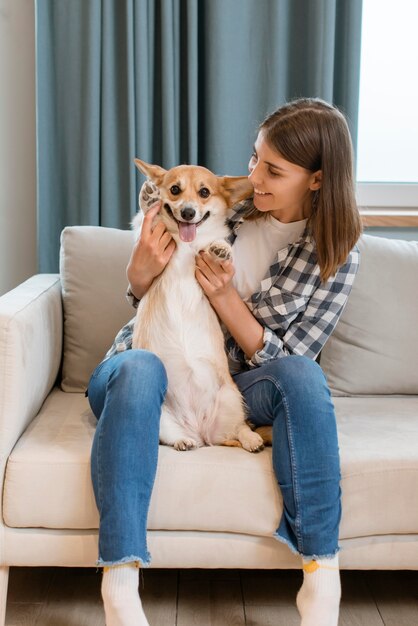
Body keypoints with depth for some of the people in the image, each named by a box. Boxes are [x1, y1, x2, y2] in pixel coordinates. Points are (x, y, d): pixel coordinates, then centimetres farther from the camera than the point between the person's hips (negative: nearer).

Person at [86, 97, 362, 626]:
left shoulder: (336, 255, -5)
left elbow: (283, 360, -9)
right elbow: (140, 296, 7)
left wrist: (226, 296, -22)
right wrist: (142, 269, -18)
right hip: (156, 363, 1)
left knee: (301, 375, -31)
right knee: (139, 369, -35)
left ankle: (322, 581, -27)